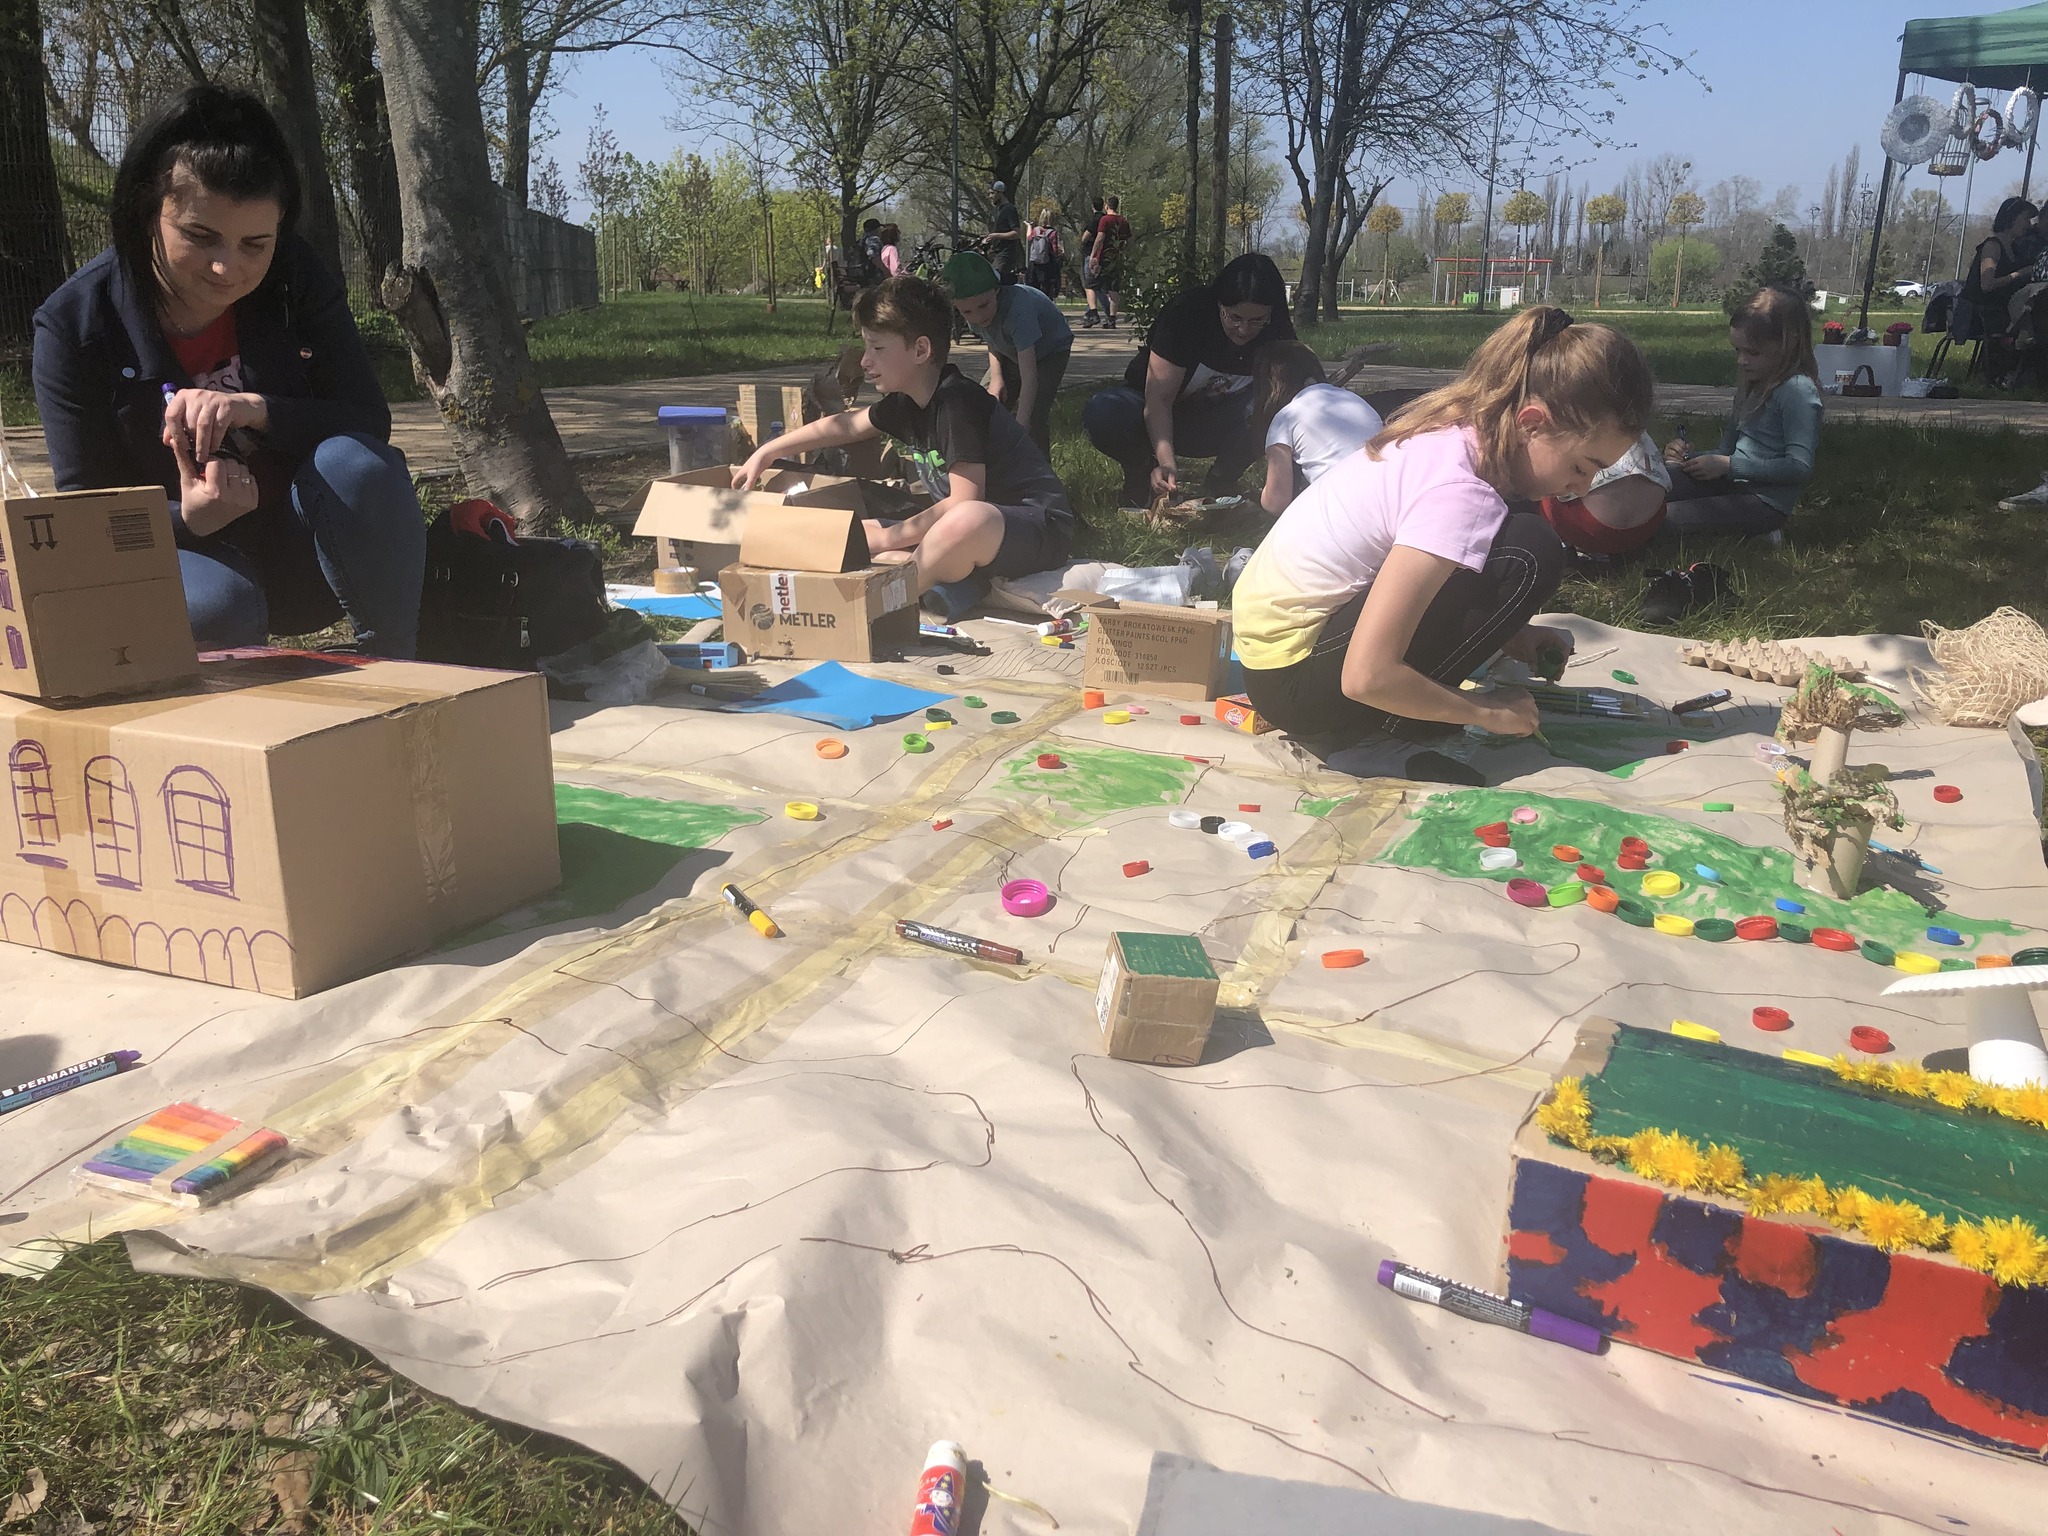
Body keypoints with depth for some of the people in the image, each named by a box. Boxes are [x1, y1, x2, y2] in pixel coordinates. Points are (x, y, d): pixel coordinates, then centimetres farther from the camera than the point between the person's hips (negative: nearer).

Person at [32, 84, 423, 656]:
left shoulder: (296, 281, -8)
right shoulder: (74, 323, -13)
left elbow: (369, 423, -13)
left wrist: (255, 409, -32)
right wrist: (188, 519, -34)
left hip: (305, 557, 2)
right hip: (190, 557, -2)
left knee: (358, 465, -31)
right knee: (215, 606, -37)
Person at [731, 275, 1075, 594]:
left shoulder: (956, 402, -21)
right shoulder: (906, 403, 6)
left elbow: (964, 501, -24)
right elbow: (845, 425, 23)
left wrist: (887, 538, -16)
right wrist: (765, 453, 24)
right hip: (974, 537, 10)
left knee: (968, 521, -43)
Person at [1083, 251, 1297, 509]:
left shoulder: (1278, 332, -13)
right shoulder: (1186, 314, -24)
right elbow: (1158, 399, -28)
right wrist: (1167, 462, -44)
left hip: (1217, 425, 2)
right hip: (1154, 420, -2)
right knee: (1103, 412, -36)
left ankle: (1220, 482, -9)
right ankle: (1141, 473, -4)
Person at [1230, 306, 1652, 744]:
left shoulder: (1454, 427, 1)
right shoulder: (1460, 494, -25)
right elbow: (1365, 677, -29)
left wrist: (1507, 633, 3)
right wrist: (1488, 711, -14)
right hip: (1292, 682, -9)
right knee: (1531, 555, -16)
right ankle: (1388, 723, -6)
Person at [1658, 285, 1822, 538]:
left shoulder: (1798, 390, -14)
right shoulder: (1756, 384, 13)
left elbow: (1800, 467, -21)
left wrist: (1728, 465, -19)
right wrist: (1690, 457, -2)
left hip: (1765, 502, -9)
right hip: (1734, 482, 9)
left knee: (1662, 518, -24)